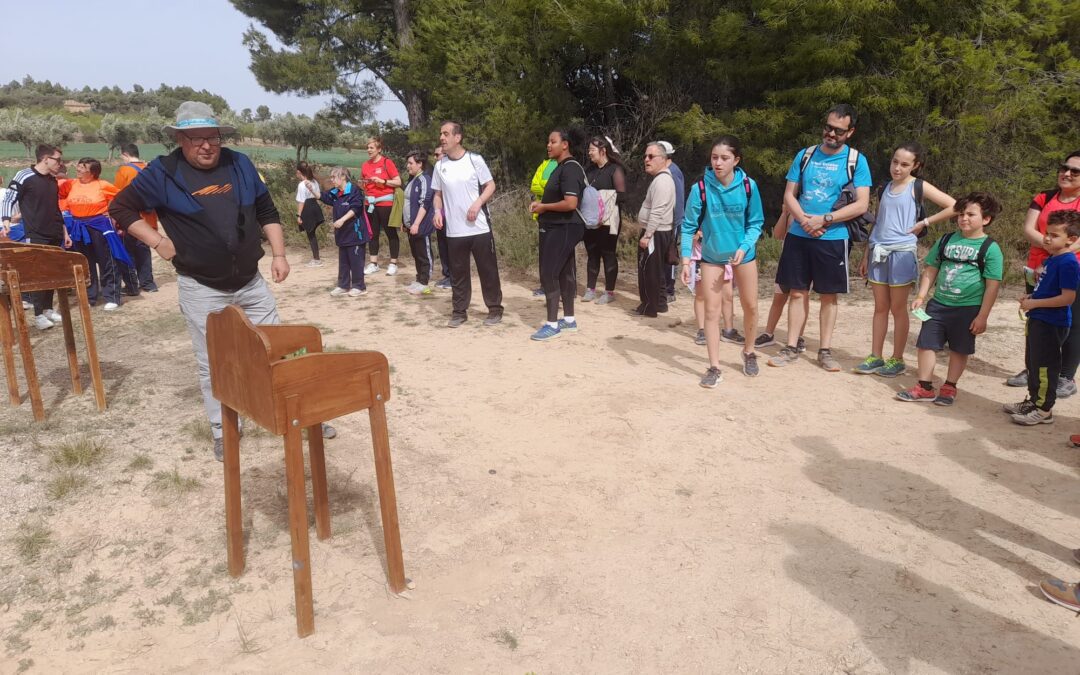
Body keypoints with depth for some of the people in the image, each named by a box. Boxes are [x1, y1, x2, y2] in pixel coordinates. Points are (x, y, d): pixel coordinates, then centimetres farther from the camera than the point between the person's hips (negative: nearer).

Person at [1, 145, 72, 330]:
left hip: (54, 236, 6)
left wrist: (64, 232, 19)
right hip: (35, 236, -6)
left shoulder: (53, 180, 12)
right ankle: (38, 314, -1)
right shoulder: (24, 176, -8)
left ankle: (48, 309, 19)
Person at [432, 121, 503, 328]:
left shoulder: (475, 160, -4)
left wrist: (477, 203, -17)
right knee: (458, 272, 9)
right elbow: (438, 194, 16)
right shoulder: (440, 165, 7)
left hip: (480, 228, -3)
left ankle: (495, 309, 16)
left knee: (488, 270, 4)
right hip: (454, 231, 3)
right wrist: (438, 211, -2)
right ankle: (459, 312, 19)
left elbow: (490, 186, -2)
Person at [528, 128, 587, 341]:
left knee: (548, 274, -9)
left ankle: (552, 324, -3)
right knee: (564, 273, 13)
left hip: (563, 229, -10)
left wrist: (544, 207, -15)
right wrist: (540, 203, 10)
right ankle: (569, 320, 21)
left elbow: (570, 203, -27)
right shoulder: (561, 167, 14)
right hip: (557, 228, 10)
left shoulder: (570, 169, -17)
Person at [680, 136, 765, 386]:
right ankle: (714, 367, 7)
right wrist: (686, 260, -19)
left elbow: (756, 223, -6)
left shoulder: (748, 186, -17)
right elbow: (689, 226, -12)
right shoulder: (701, 189, -19)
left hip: (743, 254, 1)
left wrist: (744, 247, -21)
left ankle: (749, 352, 37)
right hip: (711, 256, -1)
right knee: (711, 311, -3)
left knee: (750, 307, 12)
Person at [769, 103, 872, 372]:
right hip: (799, 236, 2)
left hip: (833, 239, -2)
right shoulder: (805, 155, 6)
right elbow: (789, 195, 5)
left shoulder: (856, 161, -2)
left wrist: (824, 220, -16)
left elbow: (861, 204, -8)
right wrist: (805, 221, -13)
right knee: (797, 292, 6)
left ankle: (825, 350, 16)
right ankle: (791, 348, 13)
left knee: (828, 296, 7)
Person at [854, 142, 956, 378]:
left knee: (898, 308, 2)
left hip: (902, 252, -5)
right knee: (880, 307, 9)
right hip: (879, 252, 5)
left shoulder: (919, 187, -2)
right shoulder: (885, 188, 13)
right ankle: (875, 357, 14)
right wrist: (866, 255, 14)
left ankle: (897, 360, 11)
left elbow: (953, 206, -8)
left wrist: (924, 222, -8)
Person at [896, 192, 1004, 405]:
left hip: (968, 308, -4)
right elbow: (931, 270, 11)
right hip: (938, 303, 4)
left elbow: (992, 286, -9)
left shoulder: (990, 248, -8)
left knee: (959, 349, 10)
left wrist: (982, 316, -11)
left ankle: (949, 387, 23)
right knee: (926, 343, 3)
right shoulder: (946, 241, 6)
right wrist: (921, 296, 1)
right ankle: (924, 387, 12)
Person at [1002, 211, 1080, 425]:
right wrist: (1031, 296, 6)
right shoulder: (1050, 259, 11)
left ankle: (1044, 410, 10)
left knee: (1045, 366, -1)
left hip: (1052, 324, -10)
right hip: (1038, 320, 10)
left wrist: (1035, 303, -21)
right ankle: (1034, 400, 33)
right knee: (1033, 363, 20)